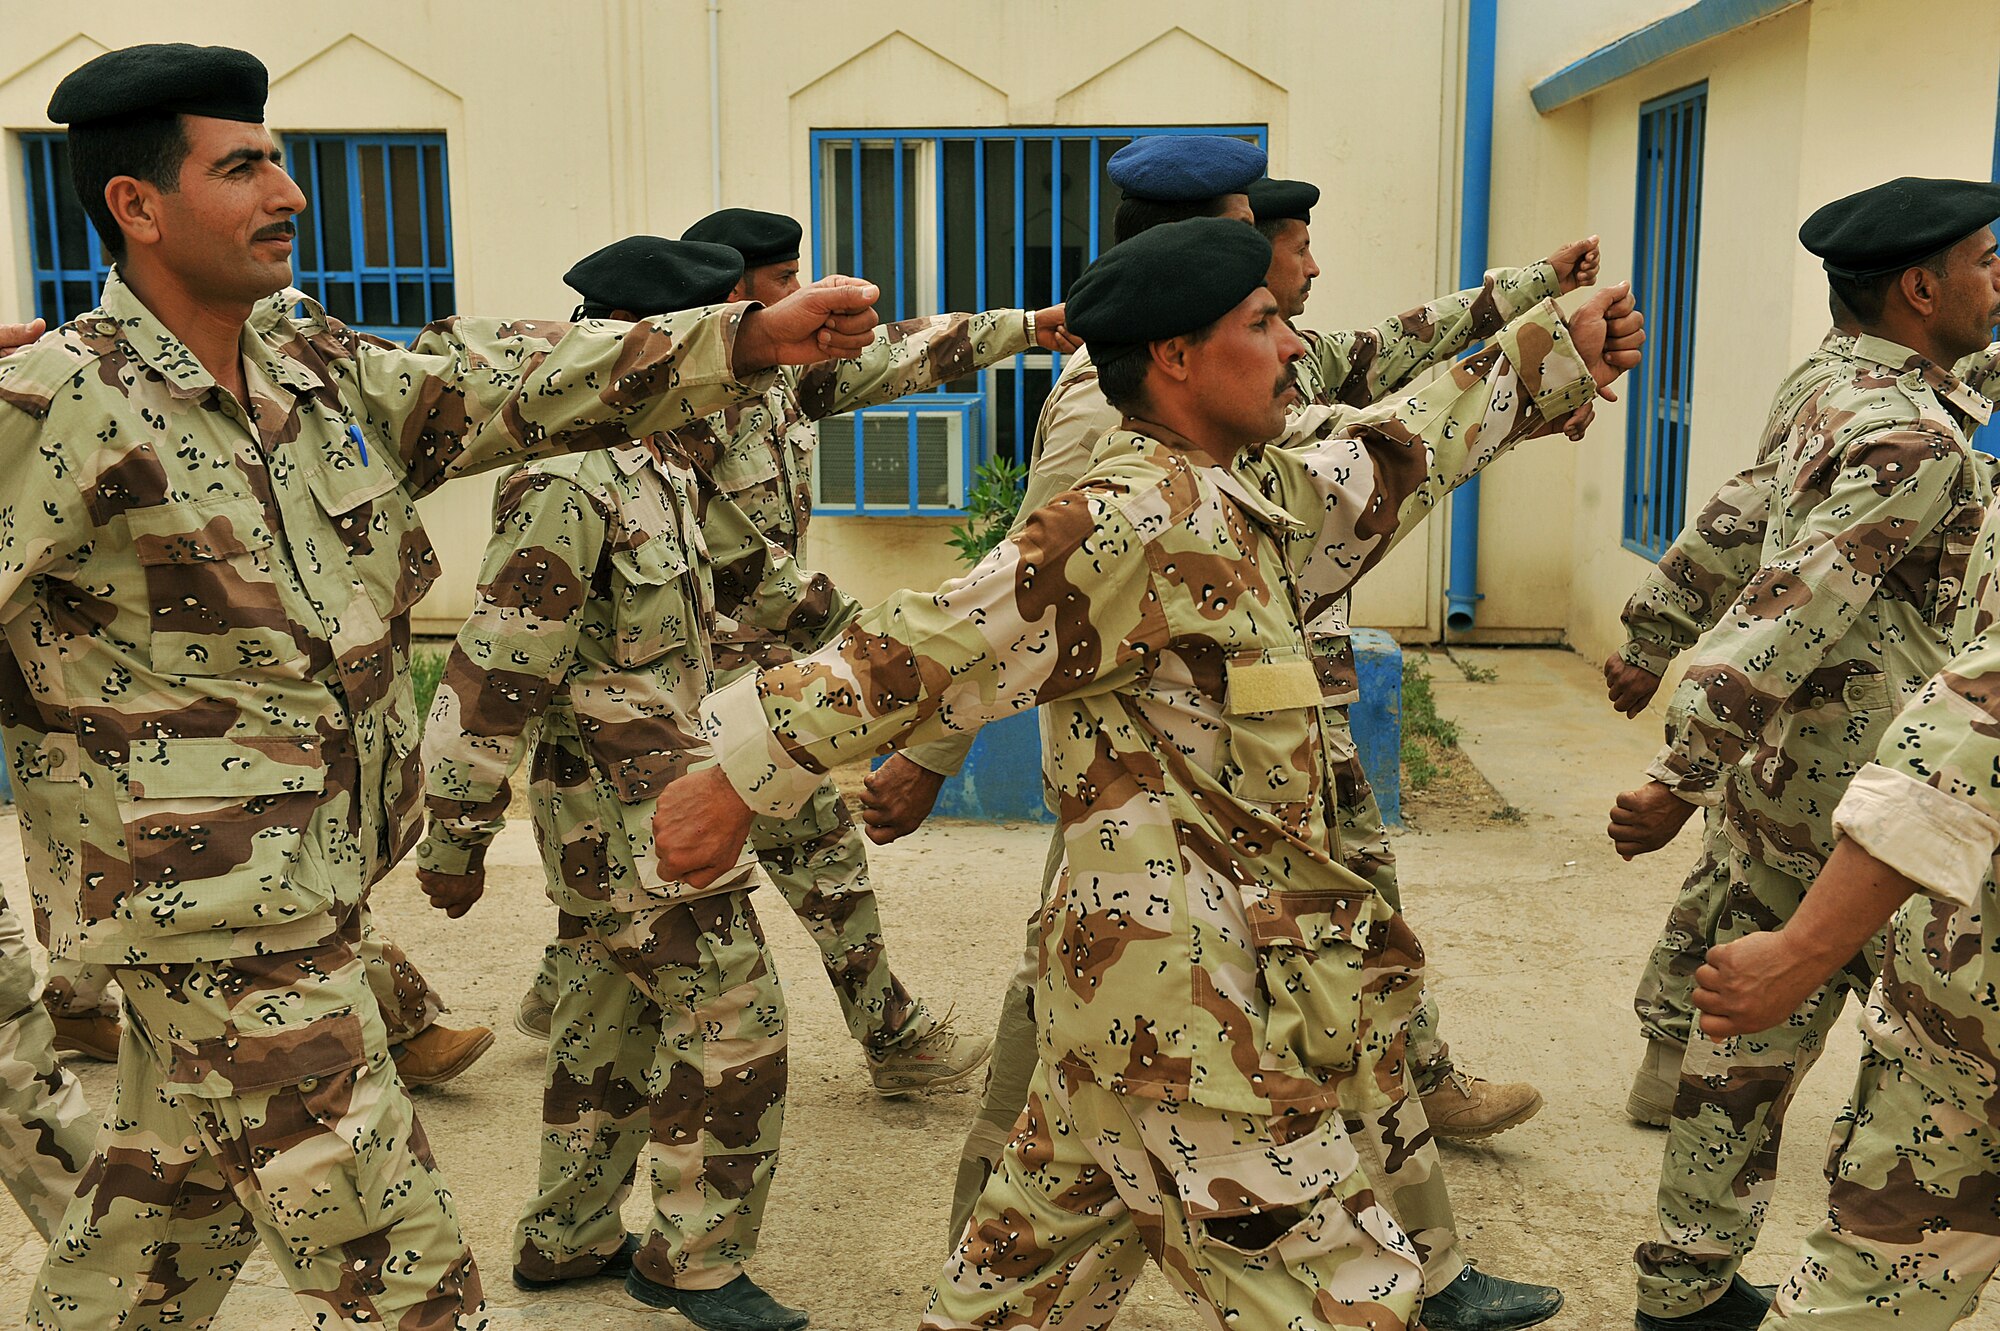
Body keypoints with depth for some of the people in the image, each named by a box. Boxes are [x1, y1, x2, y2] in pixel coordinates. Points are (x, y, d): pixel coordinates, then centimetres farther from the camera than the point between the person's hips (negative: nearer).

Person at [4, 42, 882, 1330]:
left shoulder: (323, 368, 4)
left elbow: (516, 379, 0)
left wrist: (751, 336, -7)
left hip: (314, 886, 8)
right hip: (222, 917, -8)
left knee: (171, 1201, 27)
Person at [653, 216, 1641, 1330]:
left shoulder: (1243, 502, 11)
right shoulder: (1133, 518, -19)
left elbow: (1395, 455, 23)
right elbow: (940, 645, -22)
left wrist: (1559, 353, 29)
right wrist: (750, 772, -23)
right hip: (1187, 992, -10)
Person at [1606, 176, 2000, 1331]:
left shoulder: (1842, 401, 10)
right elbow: (1791, 614, -28)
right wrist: (1681, 780, -29)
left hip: (1785, 788, 9)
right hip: (1863, 808, -9)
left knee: (1756, 1031, 14)